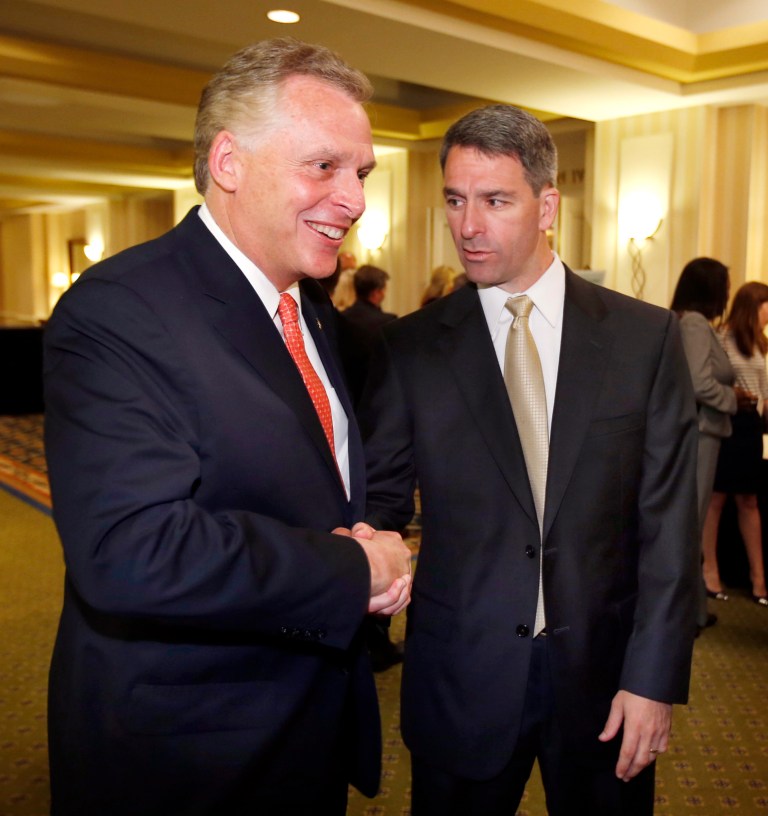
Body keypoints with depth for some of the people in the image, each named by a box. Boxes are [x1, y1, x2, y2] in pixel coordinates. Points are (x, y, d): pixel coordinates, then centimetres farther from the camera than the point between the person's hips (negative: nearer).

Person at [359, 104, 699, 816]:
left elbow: (669, 521, -4)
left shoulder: (646, 337, -4)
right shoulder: (410, 347, -4)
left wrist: (654, 678, -7)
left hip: (603, 673, 1)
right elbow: (381, 497, -2)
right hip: (460, 677, 0)